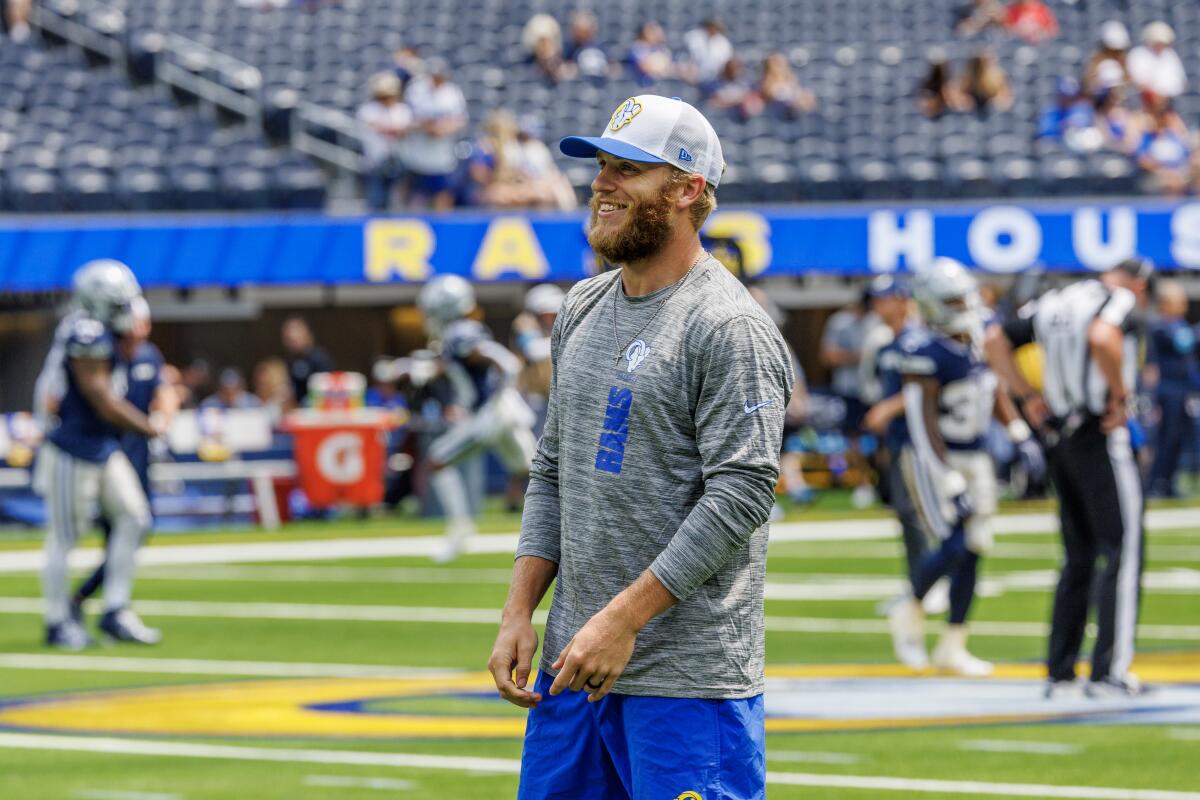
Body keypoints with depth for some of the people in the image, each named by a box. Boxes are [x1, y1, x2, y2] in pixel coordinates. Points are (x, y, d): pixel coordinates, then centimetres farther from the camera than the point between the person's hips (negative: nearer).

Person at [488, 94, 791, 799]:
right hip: (573, 662, 8)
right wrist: (519, 612, 10)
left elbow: (741, 496, -18)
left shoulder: (729, 328, -11)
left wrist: (623, 617, -20)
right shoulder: (584, 309, 15)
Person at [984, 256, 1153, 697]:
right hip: (1100, 437, -8)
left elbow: (996, 340, 17)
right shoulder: (1121, 301, -7)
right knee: (1122, 550, -5)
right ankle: (1109, 670, -11)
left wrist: (1028, 395, 15)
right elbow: (1102, 337, -30)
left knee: (1078, 557, 14)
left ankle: (1059, 672, 13)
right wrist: (1120, 395, -17)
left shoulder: (1054, 302, 15)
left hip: (1060, 438, 8)